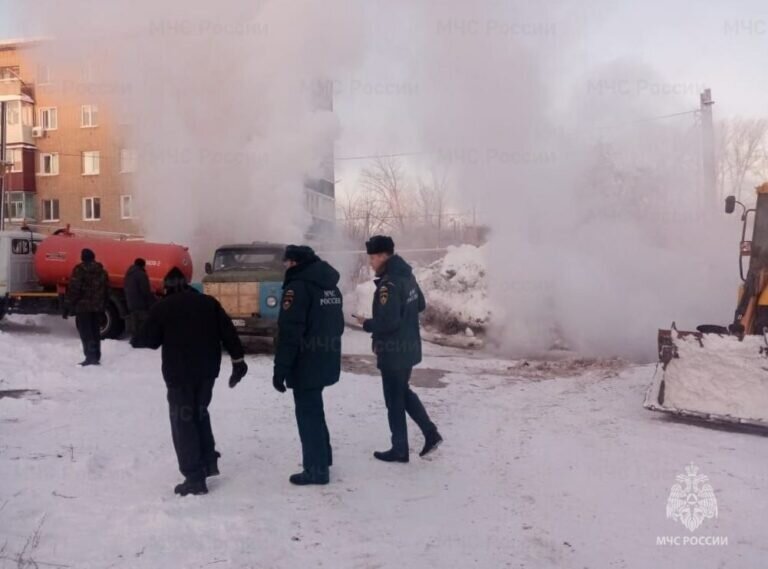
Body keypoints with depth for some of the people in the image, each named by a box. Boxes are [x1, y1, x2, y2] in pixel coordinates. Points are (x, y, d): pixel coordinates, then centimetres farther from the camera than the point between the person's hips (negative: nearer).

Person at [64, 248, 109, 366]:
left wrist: (67, 308, -9)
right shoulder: (101, 271, 11)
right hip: (97, 308, 6)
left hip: (83, 307, -6)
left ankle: (90, 357, -9)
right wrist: (103, 307, 20)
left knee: (86, 333, -4)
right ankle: (96, 357, 16)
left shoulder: (79, 270, -9)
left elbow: (73, 290, -13)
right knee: (95, 332, 13)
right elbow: (106, 290, 14)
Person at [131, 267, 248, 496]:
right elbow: (228, 332, 3)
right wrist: (238, 360, 5)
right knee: (200, 413, 24)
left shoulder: (162, 307, -3)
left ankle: (195, 478, -1)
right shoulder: (209, 302, 8)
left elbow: (150, 339, 3)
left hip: (179, 373, -4)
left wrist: (135, 341, 26)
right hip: (207, 370, 5)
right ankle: (209, 460, 23)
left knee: (183, 421, 1)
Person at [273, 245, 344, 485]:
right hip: (326, 362, 9)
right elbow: (338, 324, 18)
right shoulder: (331, 285, 11)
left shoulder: (298, 286, -16)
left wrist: (280, 369, -17)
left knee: (308, 415, 1)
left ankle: (316, 469, 7)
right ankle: (322, 457, 33)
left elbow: (289, 333, -20)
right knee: (314, 411, 22)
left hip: (306, 365, -9)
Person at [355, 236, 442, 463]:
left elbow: (388, 322, -27)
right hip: (409, 347, 9)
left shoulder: (389, 284, -23)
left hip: (393, 352, -9)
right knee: (404, 392, 23)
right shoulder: (407, 276, 7)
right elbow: (421, 305, 18)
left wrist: (366, 324, -11)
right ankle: (430, 433, 22)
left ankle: (399, 450, 17)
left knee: (394, 400, 5)